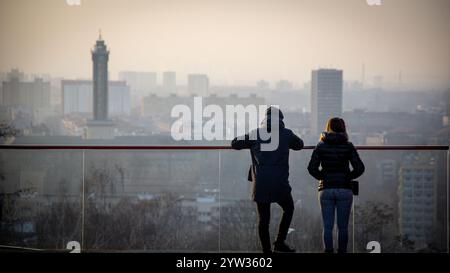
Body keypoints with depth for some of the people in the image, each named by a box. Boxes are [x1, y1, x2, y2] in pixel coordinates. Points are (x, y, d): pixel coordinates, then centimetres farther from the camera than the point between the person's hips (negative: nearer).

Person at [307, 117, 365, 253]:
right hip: (344, 190, -1)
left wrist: (322, 177, 10)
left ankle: (328, 251, 2)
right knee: (343, 227, 7)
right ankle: (342, 251, 9)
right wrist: (348, 177, 8)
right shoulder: (348, 146, -2)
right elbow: (359, 168, -8)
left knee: (327, 226, 5)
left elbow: (312, 168, -6)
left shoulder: (321, 146, 1)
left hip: (326, 190, 1)